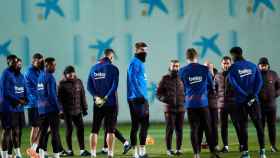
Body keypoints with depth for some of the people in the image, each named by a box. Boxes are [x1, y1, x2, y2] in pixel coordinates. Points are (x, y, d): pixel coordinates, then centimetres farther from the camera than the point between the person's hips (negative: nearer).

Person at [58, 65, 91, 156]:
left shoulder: (78, 82, 8)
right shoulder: (62, 84, -4)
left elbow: (82, 96, 13)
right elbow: (59, 98, -5)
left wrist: (84, 108, 12)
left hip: (77, 110, 4)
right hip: (67, 111, -4)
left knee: (80, 128, -2)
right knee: (69, 129, 2)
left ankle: (82, 150, 0)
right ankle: (69, 150, 13)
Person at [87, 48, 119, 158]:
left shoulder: (93, 68, 8)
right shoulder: (113, 68, -6)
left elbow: (89, 86, 3)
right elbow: (114, 86, -14)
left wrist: (96, 96, -6)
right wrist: (106, 98, -12)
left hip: (97, 104, 4)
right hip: (110, 104, -4)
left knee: (94, 129, 7)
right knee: (110, 130, -1)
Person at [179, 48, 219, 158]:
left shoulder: (182, 71, -2)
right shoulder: (205, 69, -2)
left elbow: (183, 88, 9)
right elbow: (211, 86, 7)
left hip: (190, 103, 0)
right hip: (203, 103, 0)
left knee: (194, 129, 3)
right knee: (208, 128, 8)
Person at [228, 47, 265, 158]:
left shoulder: (233, 68, 0)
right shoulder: (253, 66, 8)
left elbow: (234, 84, -11)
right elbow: (259, 81, -2)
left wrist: (245, 95, -13)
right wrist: (253, 95, -9)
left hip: (241, 101, -2)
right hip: (254, 101, 2)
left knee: (243, 126, 3)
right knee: (258, 124, 7)